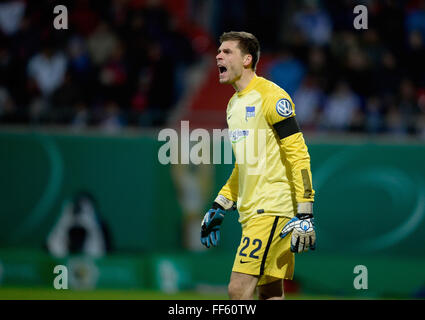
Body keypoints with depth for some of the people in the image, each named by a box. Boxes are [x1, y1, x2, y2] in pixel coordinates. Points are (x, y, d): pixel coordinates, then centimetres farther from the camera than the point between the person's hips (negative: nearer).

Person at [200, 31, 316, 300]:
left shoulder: (271, 96, -10)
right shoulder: (234, 104, 17)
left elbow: (298, 155, -14)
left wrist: (304, 214, -19)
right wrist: (219, 207, 22)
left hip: (273, 208, -9)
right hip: (252, 212, 9)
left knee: (239, 288, -16)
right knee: (270, 293, 7)